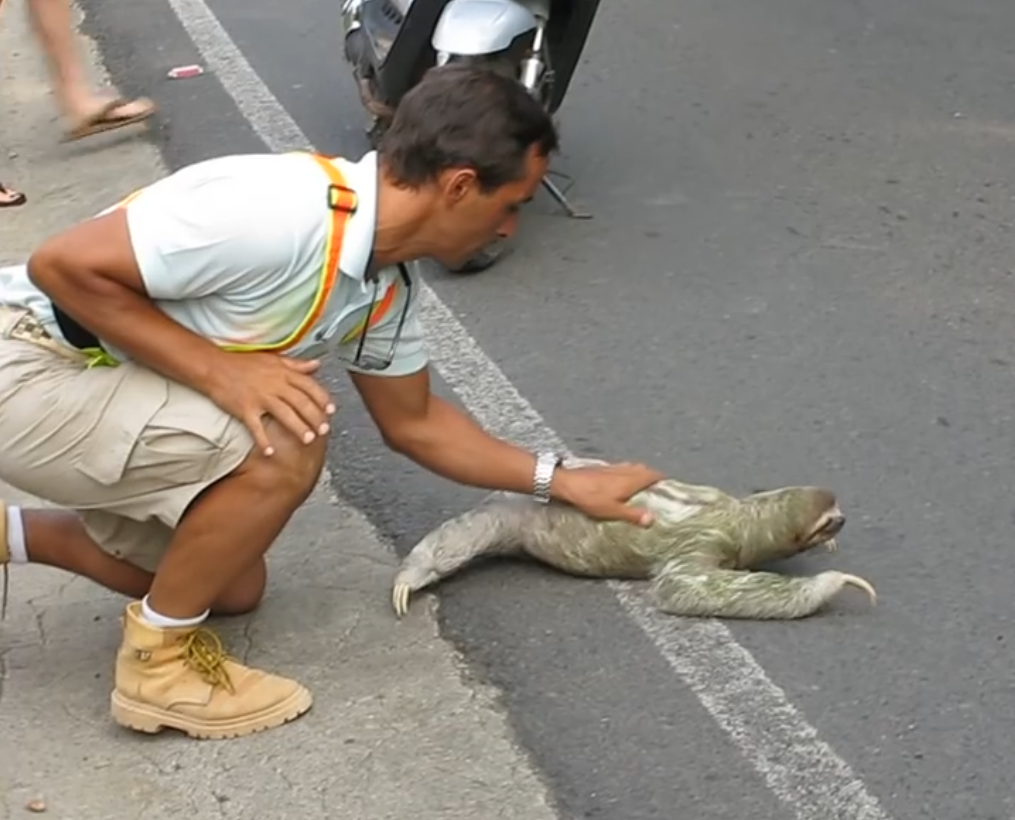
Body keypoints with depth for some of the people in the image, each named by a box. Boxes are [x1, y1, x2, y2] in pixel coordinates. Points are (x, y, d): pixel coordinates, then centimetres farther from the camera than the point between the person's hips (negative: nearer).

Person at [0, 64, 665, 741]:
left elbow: (412, 423, 14)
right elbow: (63, 265, -28)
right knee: (284, 444, -24)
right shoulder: (276, 213, -31)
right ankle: (160, 659, -4)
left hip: (99, 383, 9)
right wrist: (220, 371, -28)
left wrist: (566, 483, 13)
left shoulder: (390, 286, -2)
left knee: (232, 587, 18)